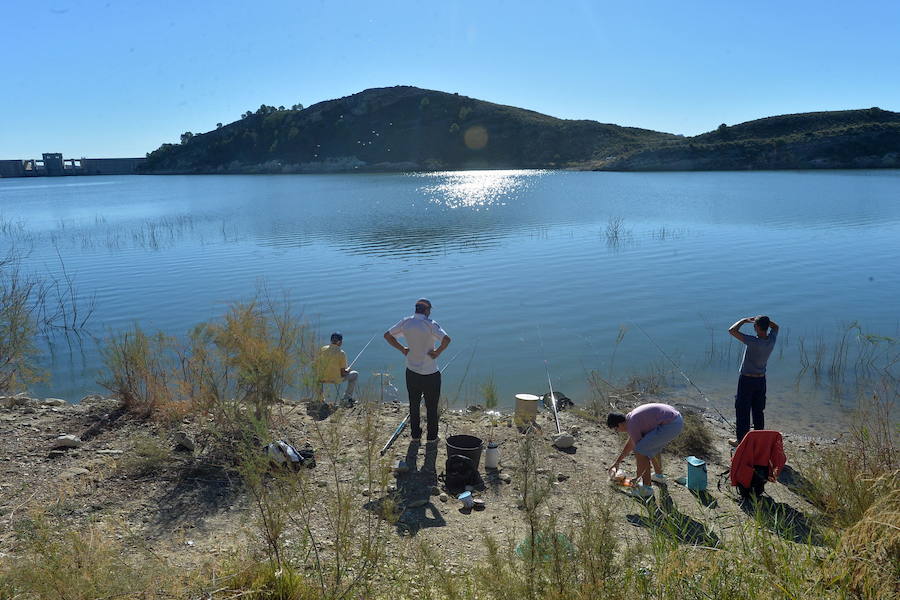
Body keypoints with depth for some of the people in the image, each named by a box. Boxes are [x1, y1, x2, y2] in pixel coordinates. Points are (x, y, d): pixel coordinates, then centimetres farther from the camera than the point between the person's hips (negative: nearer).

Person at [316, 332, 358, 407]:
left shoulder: (323, 349, -3)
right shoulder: (341, 353, -13)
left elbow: (317, 364, 4)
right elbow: (343, 372, -13)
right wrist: (347, 371, 11)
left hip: (323, 378, 4)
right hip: (336, 379, -4)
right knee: (355, 374, 18)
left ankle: (320, 396, 32)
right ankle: (347, 398, 17)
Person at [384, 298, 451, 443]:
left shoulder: (405, 322, -2)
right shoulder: (430, 324, -18)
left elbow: (387, 335, 7)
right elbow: (446, 339, -32)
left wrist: (402, 349, 6)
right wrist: (438, 352, -17)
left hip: (412, 372, 4)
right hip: (430, 373, -4)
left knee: (414, 405, 20)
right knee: (431, 407, 12)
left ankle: (415, 435, 30)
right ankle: (432, 437, 22)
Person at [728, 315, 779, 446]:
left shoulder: (754, 342, -27)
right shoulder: (772, 339, -8)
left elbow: (732, 330, -30)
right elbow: (775, 326, 16)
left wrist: (744, 320, -14)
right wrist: (761, 319, 2)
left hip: (747, 380, -6)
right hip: (761, 379, 7)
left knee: (742, 411, 5)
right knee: (758, 411, 18)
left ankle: (741, 440, 13)